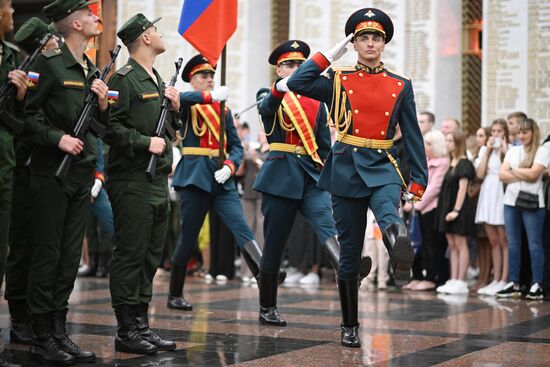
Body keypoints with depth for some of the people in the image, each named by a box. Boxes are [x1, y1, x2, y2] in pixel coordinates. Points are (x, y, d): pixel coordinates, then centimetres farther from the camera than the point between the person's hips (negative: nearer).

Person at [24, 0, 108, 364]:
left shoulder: (93, 71, 15)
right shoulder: (49, 63, -8)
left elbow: (103, 127, 19)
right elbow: (27, 112, -11)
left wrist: (104, 104, 0)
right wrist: (57, 138, -20)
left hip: (82, 174, 7)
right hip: (52, 173, -7)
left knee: (71, 257, 9)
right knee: (48, 254, -2)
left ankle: (59, 332, 16)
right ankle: (41, 338, 5)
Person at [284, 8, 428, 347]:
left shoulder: (401, 86, 8)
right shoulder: (337, 81, 5)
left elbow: (413, 136, 8)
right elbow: (296, 83, -11)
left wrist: (419, 183, 1)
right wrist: (330, 55, -2)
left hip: (383, 168, 0)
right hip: (346, 170, 0)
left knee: (389, 215, -35)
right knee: (350, 253, 4)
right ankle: (350, 326, 16)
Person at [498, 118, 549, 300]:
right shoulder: (513, 151, 13)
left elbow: (533, 174, -14)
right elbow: (502, 175, 4)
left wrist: (514, 171, -1)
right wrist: (524, 175, -8)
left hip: (532, 203, -5)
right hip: (511, 202, 5)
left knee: (534, 244, -2)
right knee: (513, 244, 6)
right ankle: (514, 284, 11)